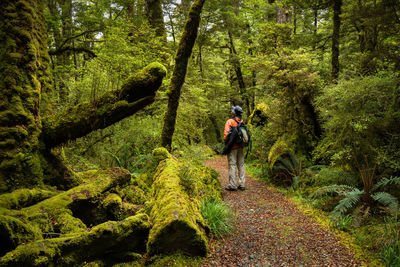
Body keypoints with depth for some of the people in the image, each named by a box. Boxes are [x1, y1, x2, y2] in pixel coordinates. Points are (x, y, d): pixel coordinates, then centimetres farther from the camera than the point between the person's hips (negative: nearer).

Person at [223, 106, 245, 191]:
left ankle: (232, 185, -1)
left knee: (232, 165, -2)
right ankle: (241, 184, 13)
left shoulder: (230, 121, -10)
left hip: (232, 147, -6)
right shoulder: (242, 122, 8)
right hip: (240, 147, 6)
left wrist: (226, 143, -3)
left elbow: (226, 134, -14)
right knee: (241, 165, 10)